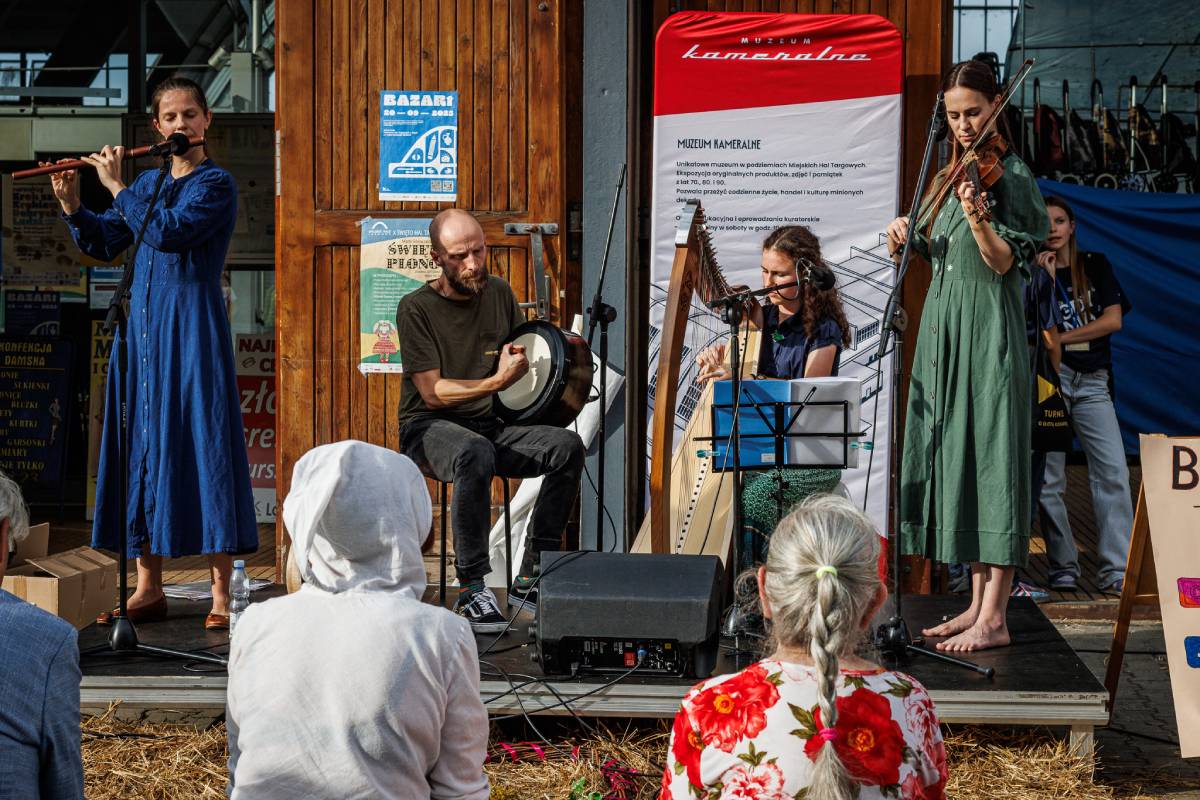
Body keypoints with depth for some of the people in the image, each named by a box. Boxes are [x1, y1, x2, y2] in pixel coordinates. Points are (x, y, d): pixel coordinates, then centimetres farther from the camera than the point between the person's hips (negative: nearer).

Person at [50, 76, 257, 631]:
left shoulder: (216, 184, -5)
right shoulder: (147, 184, 15)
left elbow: (168, 232, -21)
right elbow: (102, 246, 19)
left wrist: (116, 186, -11)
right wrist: (71, 204, 4)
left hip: (192, 328, -7)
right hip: (143, 323, 7)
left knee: (201, 445, -9)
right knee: (141, 446, 6)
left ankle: (221, 595, -7)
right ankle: (148, 590, 14)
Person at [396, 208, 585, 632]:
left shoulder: (499, 293, 8)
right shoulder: (416, 309, -9)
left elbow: (525, 360, 20)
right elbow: (433, 393, -15)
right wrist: (497, 382, -28)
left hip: (491, 424, 6)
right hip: (430, 427, -6)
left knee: (568, 447, -21)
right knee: (475, 454, -40)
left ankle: (529, 580, -16)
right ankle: (472, 587, -30)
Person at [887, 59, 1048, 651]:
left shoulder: (1010, 175, -7)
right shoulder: (950, 177, 16)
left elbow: (1005, 262, -17)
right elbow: (924, 250, 20)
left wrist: (977, 218, -34)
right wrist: (903, 236, -2)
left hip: (988, 333, -8)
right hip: (943, 330, 8)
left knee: (988, 454, -9)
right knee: (954, 456, 8)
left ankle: (994, 619, -8)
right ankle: (977, 603, 14)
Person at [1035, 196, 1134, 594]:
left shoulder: (1096, 265, 11)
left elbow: (1113, 319, 0)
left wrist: (1060, 337, -5)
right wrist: (1047, 280, -8)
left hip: (1092, 382, 1)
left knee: (1113, 471, -11)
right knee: (1049, 478, -2)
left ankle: (1116, 570, -11)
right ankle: (1063, 569, 6)